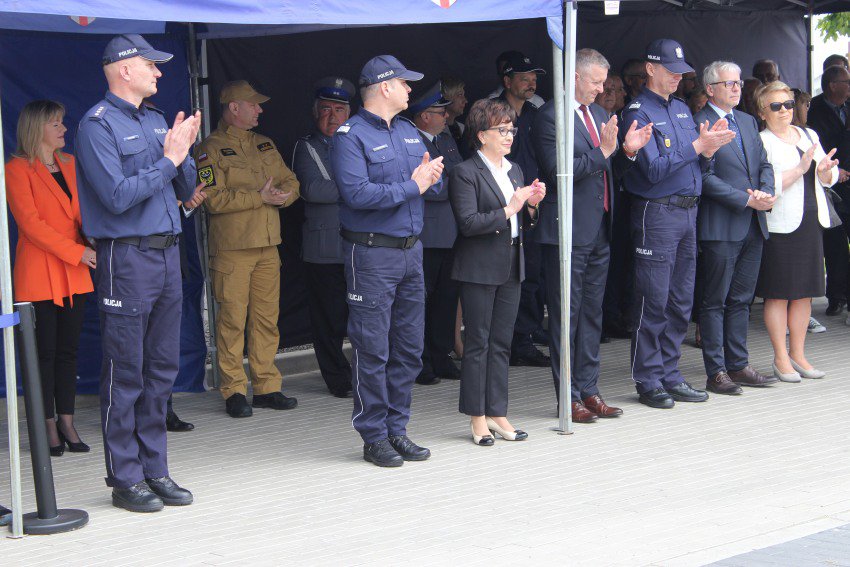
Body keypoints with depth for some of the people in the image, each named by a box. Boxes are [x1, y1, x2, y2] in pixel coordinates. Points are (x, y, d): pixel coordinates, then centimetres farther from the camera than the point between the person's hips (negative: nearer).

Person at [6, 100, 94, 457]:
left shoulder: (70, 165, 15)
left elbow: (84, 213, 16)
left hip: (74, 274, 6)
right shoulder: (17, 169, -6)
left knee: (68, 350, 7)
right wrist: (77, 252, -17)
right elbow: (30, 223, -13)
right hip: (38, 275, -6)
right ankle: (49, 427, 4)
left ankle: (66, 423, 13)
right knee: (44, 352, -2)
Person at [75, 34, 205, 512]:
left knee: (162, 369, 10)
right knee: (126, 372, -3)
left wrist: (185, 151, -1)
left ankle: (155, 470, 18)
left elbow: (185, 192, 16)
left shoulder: (156, 120, 15)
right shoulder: (99, 124, -8)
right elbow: (117, 195, -18)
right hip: (126, 257, -8)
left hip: (167, 253, 8)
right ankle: (125, 478, 4)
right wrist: (167, 160, -13)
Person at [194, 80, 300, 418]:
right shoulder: (210, 149, -5)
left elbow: (290, 182, 17)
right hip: (231, 248, -6)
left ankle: (266, 387, 15)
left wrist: (283, 195, -7)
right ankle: (234, 392, 2)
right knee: (233, 320, -4)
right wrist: (260, 197, -16)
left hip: (268, 247, 6)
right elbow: (214, 198, -16)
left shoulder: (264, 145, 18)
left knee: (267, 318, 8)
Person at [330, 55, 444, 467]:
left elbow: (434, 181, 16)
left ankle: (397, 429, 19)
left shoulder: (408, 132, 15)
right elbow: (357, 193, -22)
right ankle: (374, 436, 4)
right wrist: (412, 187, -16)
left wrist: (432, 175, -8)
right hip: (371, 253, -8)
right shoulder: (351, 136, -10)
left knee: (409, 347, 10)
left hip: (411, 249, 8)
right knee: (373, 350, -3)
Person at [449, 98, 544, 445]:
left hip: (511, 267, 7)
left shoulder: (514, 171, 15)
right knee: (478, 344, 0)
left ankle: (497, 413, 16)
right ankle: (477, 418, 7)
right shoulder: (465, 173, -9)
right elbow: (468, 222, -19)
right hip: (479, 269, -7)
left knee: (501, 343, 10)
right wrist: (508, 210, -20)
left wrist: (531, 204, -2)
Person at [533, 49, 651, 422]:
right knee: (565, 316, -1)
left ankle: (588, 389, 20)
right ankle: (569, 395, 5)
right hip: (568, 233, -8)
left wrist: (627, 151, 0)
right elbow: (557, 172, -19)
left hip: (599, 231, 8)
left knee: (592, 314, 13)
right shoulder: (550, 116, -11)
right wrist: (602, 152, -21)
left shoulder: (599, 115, 15)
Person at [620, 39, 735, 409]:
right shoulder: (638, 112, -8)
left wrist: (710, 146, -6)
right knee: (653, 302, -4)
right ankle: (648, 382, 4)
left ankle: (670, 376, 18)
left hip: (688, 210, 8)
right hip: (656, 212, -8)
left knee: (680, 302, 10)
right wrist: (697, 146, -19)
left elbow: (696, 164, 15)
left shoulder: (681, 108, 15)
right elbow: (654, 169, -16)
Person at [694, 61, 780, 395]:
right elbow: (706, 177, -14)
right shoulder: (699, 124, -9)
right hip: (720, 227, -7)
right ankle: (716, 373, 3)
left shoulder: (748, 122, 16)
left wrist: (766, 192, -5)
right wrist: (747, 200, -15)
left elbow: (764, 164, 16)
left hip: (753, 226, 7)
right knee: (715, 301, -1)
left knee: (741, 300, 13)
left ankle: (738, 366, 20)